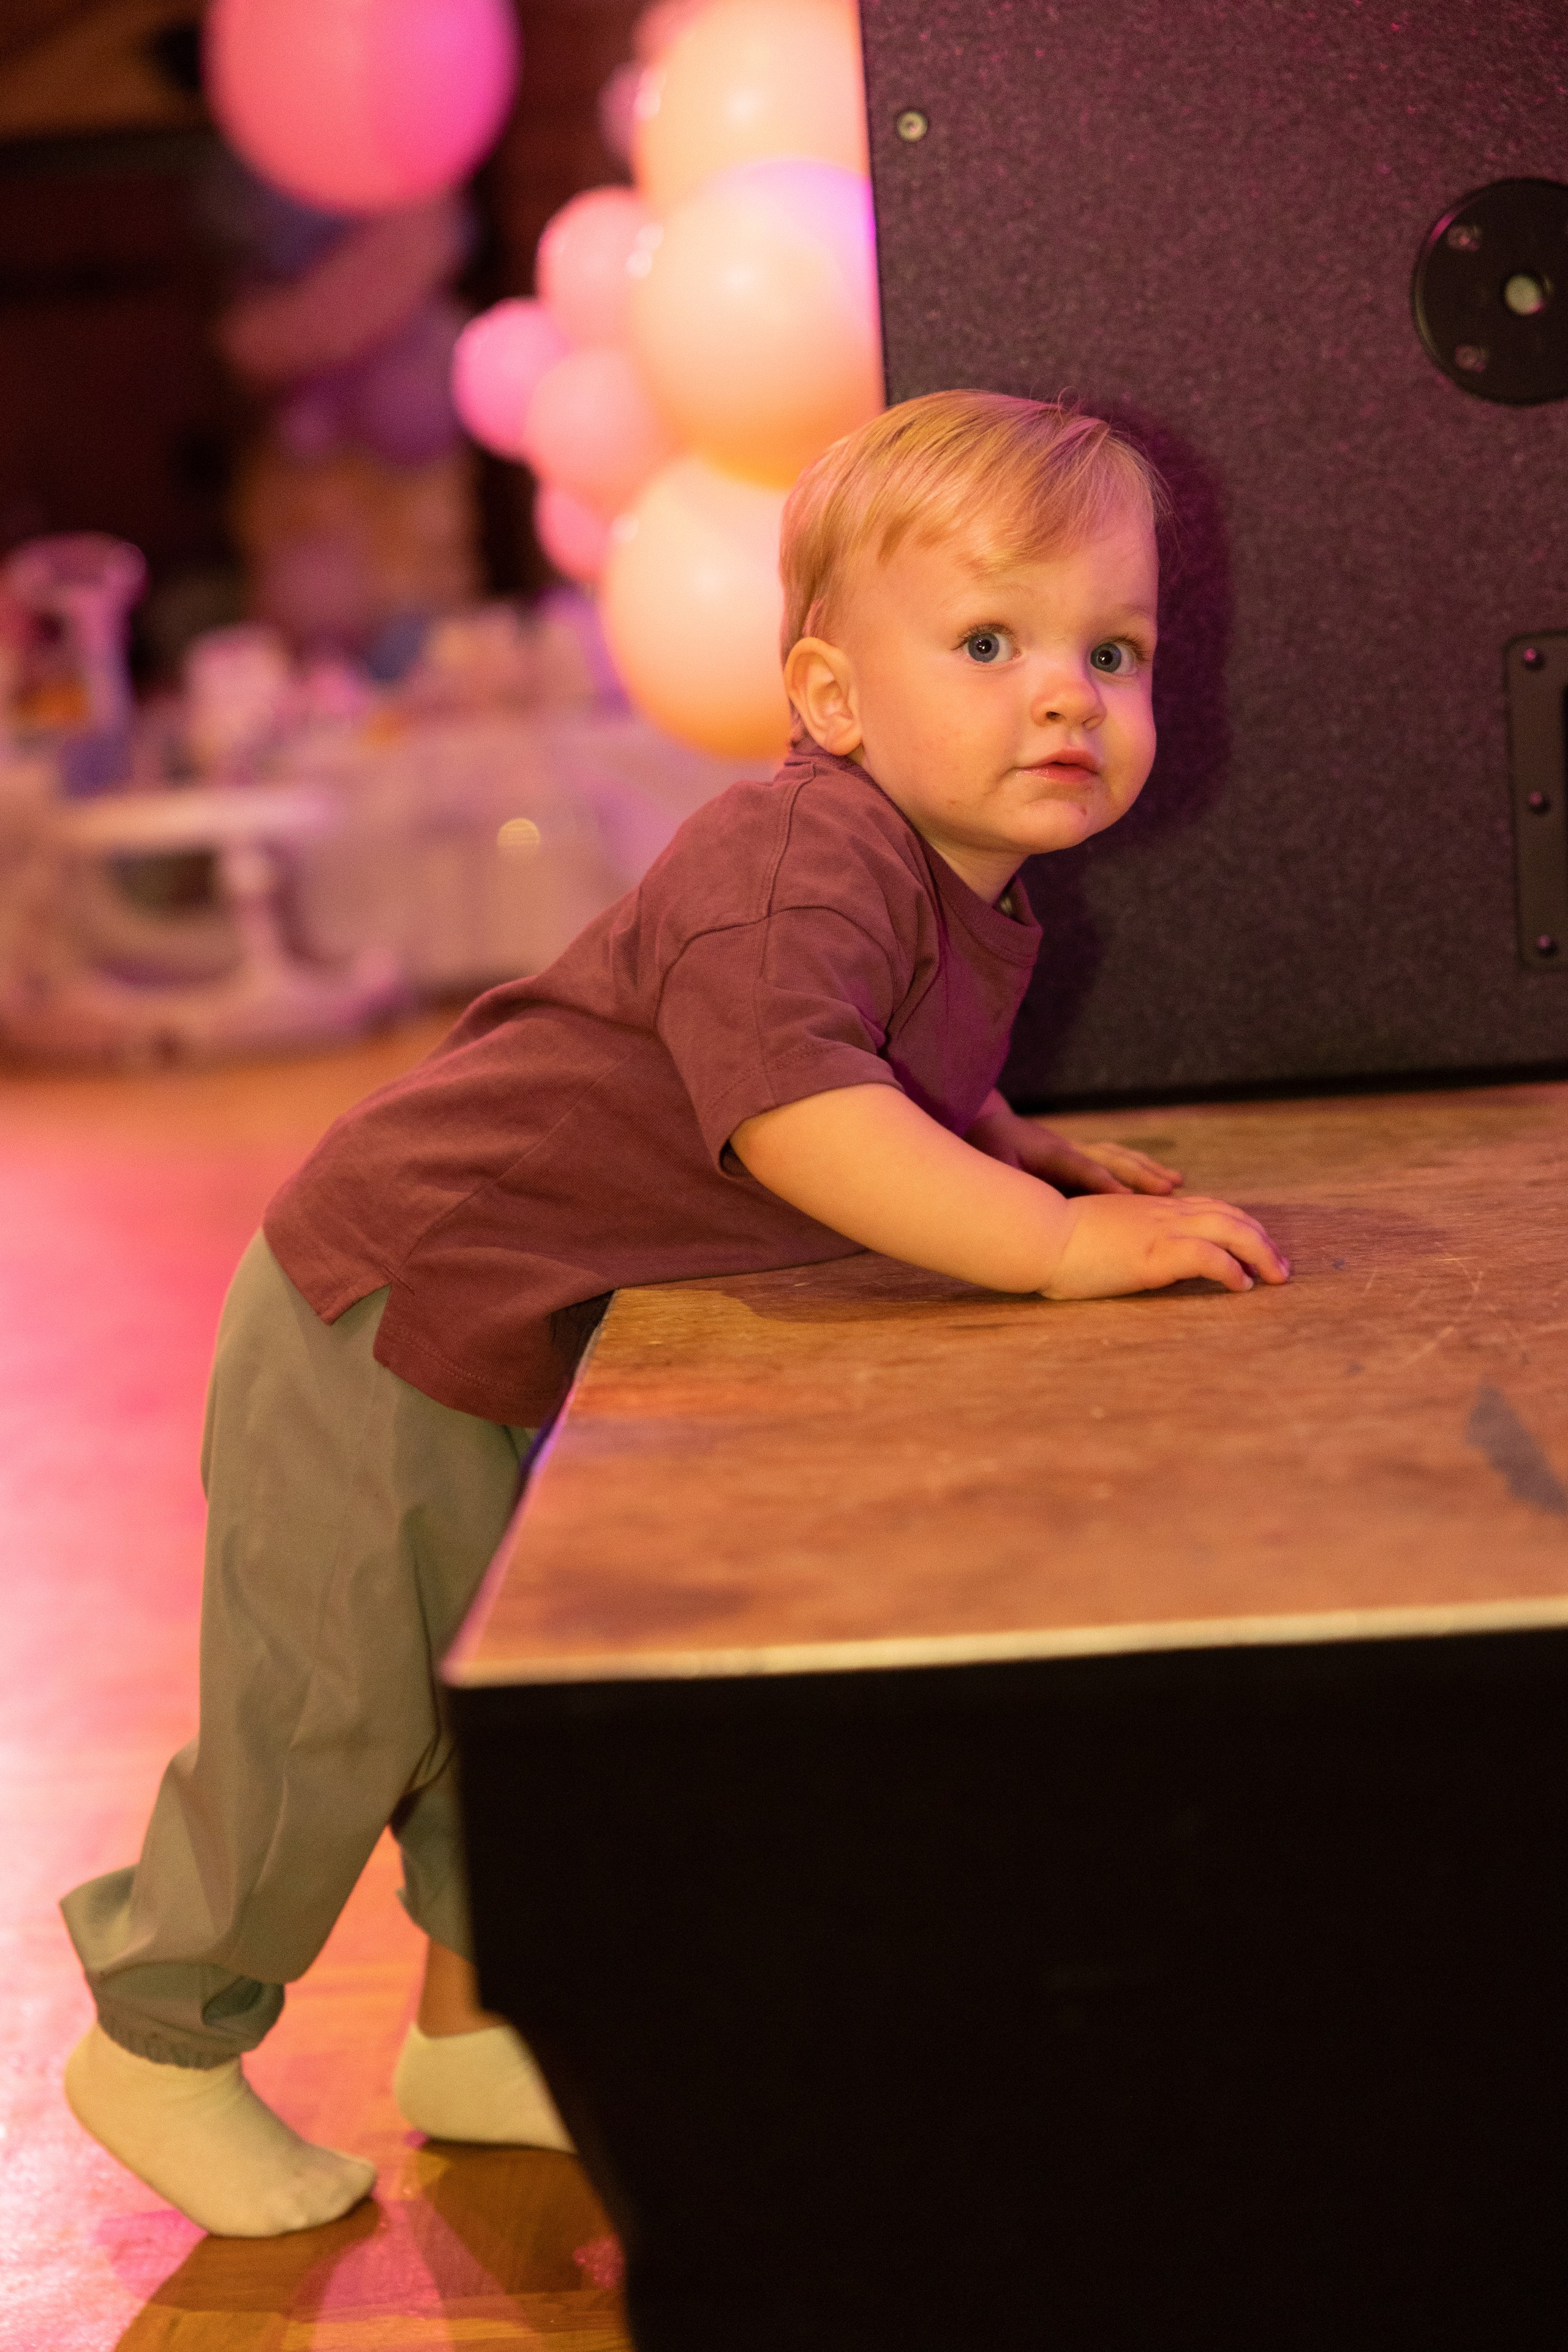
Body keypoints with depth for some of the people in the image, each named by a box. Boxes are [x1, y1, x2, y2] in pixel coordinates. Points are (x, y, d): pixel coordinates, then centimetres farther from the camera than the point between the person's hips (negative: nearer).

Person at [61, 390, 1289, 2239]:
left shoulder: (977, 914, 2)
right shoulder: (805, 858, -30)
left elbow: (909, 1094, 22)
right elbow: (791, 1110, -46)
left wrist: (1025, 1149, 5)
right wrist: (1058, 1242, -43)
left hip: (524, 1354, 9)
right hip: (386, 1317, -9)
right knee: (332, 1719, 3)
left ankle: (472, 2026, 39)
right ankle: (161, 2047, 25)